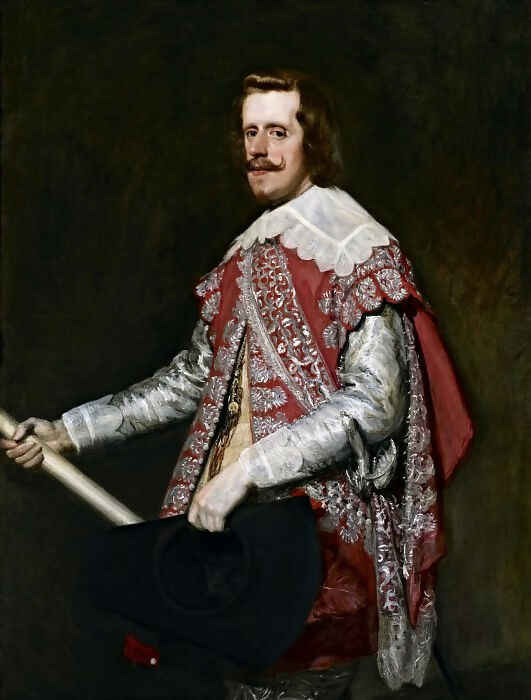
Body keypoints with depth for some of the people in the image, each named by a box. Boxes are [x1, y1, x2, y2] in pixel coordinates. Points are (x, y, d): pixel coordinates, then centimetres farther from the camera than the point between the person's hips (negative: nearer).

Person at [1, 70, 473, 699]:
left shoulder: (357, 247, -9)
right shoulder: (247, 254, 13)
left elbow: (375, 401, -18)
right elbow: (197, 375, 17)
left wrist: (249, 470, -24)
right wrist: (67, 431, 12)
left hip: (321, 526, -6)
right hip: (236, 525, 7)